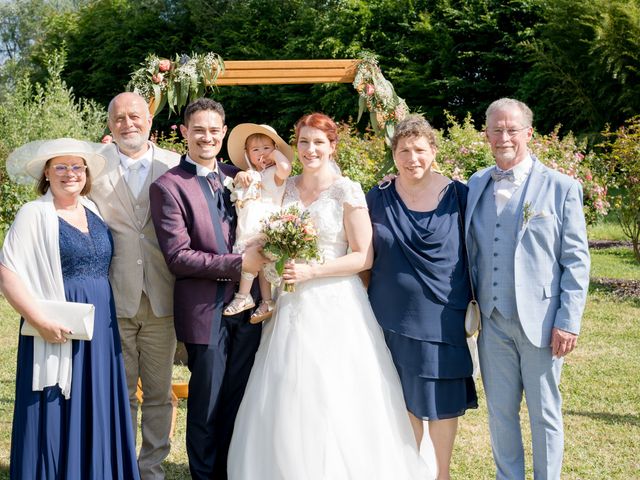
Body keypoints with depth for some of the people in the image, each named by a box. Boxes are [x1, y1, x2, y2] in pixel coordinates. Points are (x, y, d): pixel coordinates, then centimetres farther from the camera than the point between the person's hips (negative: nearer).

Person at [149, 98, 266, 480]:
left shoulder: (237, 176, 11)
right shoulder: (168, 186, -7)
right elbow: (178, 255, -13)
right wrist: (238, 263, -17)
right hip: (205, 311, -5)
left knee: (239, 402, 13)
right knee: (207, 406, 6)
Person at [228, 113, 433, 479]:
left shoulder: (347, 191, -7)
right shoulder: (287, 188, 9)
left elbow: (364, 256, -10)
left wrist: (311, 271, -18)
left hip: (336, 307, -5)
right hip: (293, 306, 5)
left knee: (335, 404, 0)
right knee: (288, 404, 8)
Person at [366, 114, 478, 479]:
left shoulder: (458, 195, -3)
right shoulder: (377, 199, 2)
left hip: (443, 317, -2)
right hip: (393, 315, 2)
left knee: (443, 402, 8)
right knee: (404, 400, 13)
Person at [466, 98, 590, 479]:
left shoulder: (561, 188, -4)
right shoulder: (476, 185, 7)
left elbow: (576, 260, -5)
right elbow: (470, 251, 13)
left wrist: (568, 320, -9)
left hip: (540, 321, -3)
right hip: (493, 321, 4)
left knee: (544, 414, 7)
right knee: (500, 411, 13)